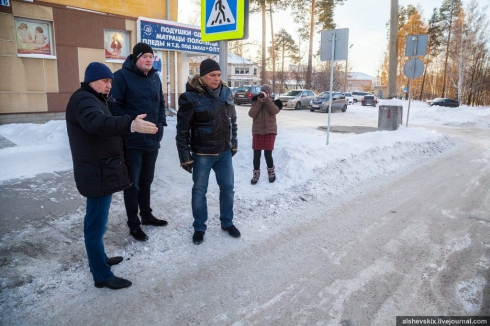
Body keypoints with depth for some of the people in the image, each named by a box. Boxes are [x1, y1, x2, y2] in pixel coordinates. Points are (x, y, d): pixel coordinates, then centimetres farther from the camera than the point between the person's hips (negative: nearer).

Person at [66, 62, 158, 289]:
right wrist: (131, 124, -54)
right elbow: (98, 123, -39)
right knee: (97, 223, -4)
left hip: (102, 170, 11)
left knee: (96, 220, 21)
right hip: (97, 172, -11)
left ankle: (99, 259, 36)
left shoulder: (95, 99, 19)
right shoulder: (83, 100, -17)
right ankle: (102, 275, 5)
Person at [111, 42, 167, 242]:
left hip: (153, 139, 7)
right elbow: (115, 105, -13)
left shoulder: (155, 77, 12)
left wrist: (161, 122, 6)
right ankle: (134, 225, 15)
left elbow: (161, 103, 19)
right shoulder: (122, 76, -9)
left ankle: (146, 215, 34)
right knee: (132, 184, 3)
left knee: (146, 181, 19)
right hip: (132, 140, -6)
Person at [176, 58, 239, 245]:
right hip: (202, 154, -5)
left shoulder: (226, 92, 1)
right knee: (199, 191, 9)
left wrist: (234, 143, 14)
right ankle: (199, 228, 27)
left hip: (224, 152, 5)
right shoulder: (190, 97, -16)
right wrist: (185, 157, -12)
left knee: (228, 188, 14)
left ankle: (227, 223, 34)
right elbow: (182, 130, -13)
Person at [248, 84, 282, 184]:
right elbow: (251, 114, -9)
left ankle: (271, 172, 21)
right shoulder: (255, 102, 5)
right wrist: (259, 102, -15)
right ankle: (256, 174, 15)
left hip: (269, 131, -1)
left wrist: (266, 99, -20)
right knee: (256, 154, 2)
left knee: (268, 154, -2)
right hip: (257, 131, 2)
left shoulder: (272, 102, 3)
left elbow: (275, 111, -19)